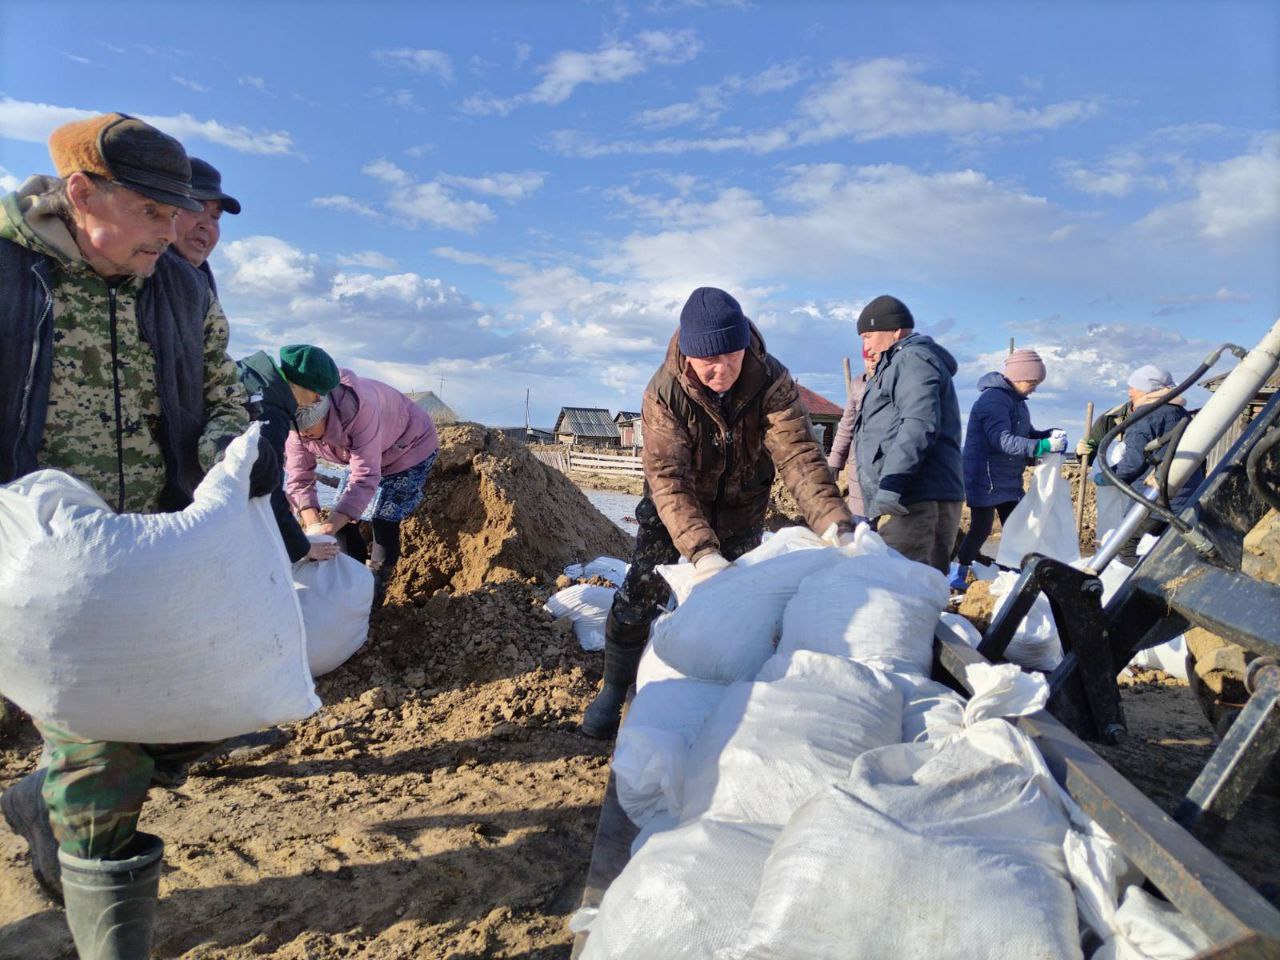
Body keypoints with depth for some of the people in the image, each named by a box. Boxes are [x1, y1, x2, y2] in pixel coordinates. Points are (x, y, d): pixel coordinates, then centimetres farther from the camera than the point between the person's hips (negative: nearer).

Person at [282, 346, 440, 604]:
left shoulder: (356, 406, -43)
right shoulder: (293, 424, -22)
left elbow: (365, 477, -44)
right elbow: (299, 478, -20)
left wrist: (329, 526, -53)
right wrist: (313, 524, -38)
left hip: (410, 447, -7)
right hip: (363, 453, 7)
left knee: (383, 520, -11)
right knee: (343, 519, 4)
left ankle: (374, 592, 7)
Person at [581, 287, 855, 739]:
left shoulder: (772, 382, -25)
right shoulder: (664, 392, -29)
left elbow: (799, 455, -33)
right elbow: (668, 478, -37)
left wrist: (834, 523, -49)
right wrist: (701, 551, -51)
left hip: (741, 510, 2)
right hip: (673, 512, -1)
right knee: (638, 596, -5)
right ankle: (613, 691, 17)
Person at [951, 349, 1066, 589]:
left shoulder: (1015, 399, 13)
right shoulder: (993, 399, -19)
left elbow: (1026, 434, 18)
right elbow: (1003, 440, -29)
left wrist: (1050, 435, -2)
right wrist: (1044, 446, -32)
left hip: (1009, 481, 10)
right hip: (986, 480, -9)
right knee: (981, 529, -5)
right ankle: (957, 576, 7)